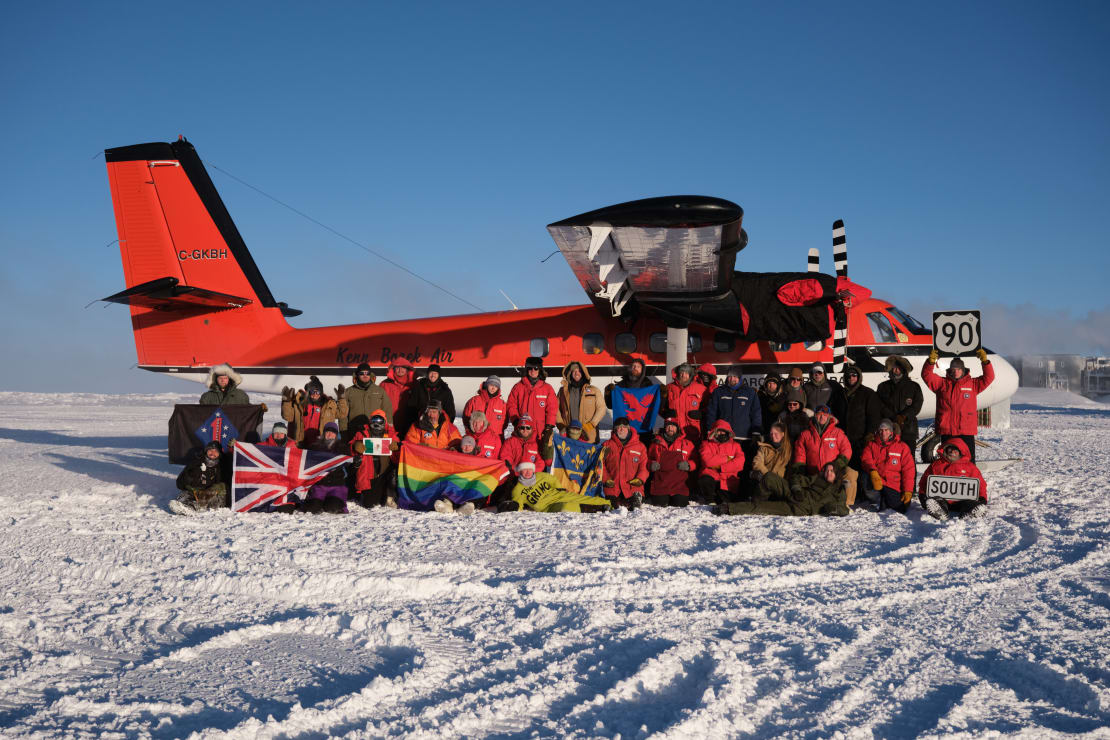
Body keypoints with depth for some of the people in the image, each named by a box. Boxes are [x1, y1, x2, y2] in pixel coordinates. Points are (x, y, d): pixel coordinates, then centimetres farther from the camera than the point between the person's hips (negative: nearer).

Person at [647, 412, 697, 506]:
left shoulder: (686, 442, 11)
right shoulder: (657, 442, 14)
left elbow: (695, 460, 12)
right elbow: (649, 458, 19)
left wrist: (688, 465, -8)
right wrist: (651, 465, -2)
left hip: (680, 481, 0)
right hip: (661, 480, 0)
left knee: (680, 503, -13)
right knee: (660, 502, -13)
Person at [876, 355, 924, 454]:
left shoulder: (914, 386, 11)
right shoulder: (883, 387, 13)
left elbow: (917, 406, 0)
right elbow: (880, 406, 1)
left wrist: (904, 416, -15)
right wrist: (894, 418, -12)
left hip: (908, 431, 0)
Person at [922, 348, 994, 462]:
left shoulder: (972, 384, 10)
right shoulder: (942, 383, 9)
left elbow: (989, 377, 2)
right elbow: (927, 375, 0)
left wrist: (985, 361, -12)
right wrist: (931, 362, -17)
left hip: (966, 431, -1)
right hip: (946, 431, 1)